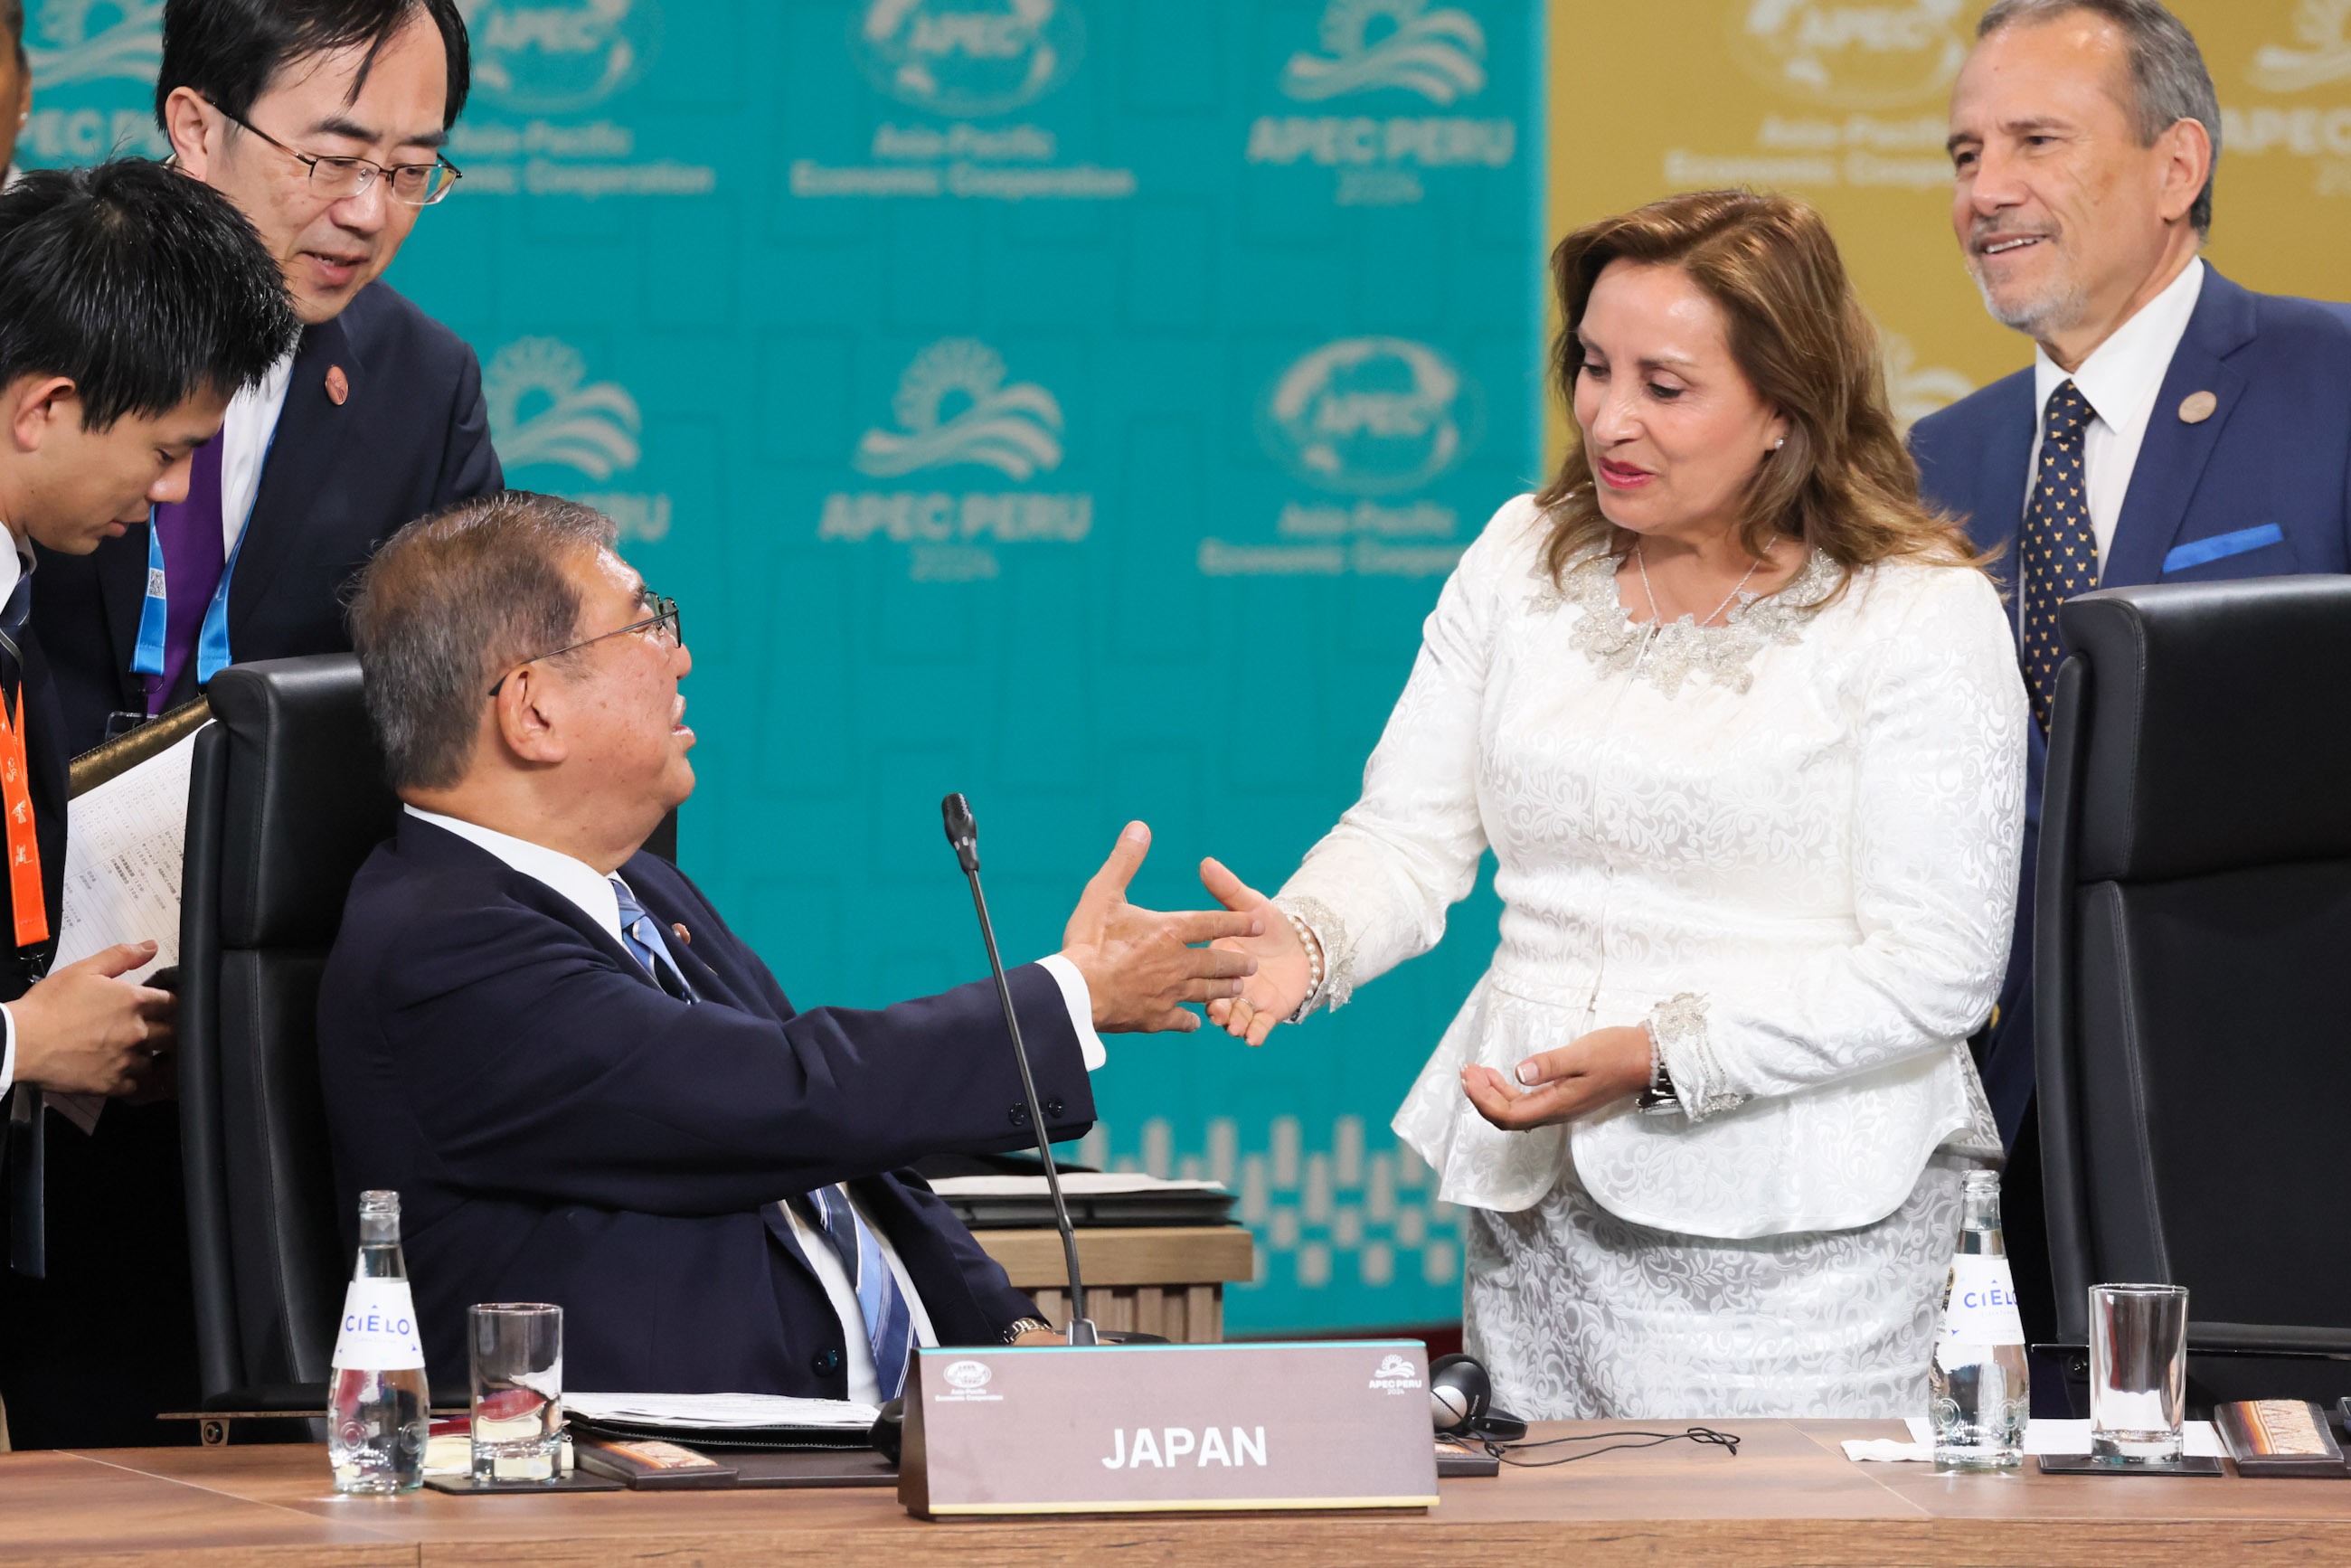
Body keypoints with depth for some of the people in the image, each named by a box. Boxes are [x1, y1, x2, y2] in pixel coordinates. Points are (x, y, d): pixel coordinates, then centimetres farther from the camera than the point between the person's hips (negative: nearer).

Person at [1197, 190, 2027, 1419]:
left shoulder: (1919, 616, -7)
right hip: (1530, 1198, 5)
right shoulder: (1525, 557, 10)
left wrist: (1664, 1055, -22)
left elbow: (1938, 970, -12)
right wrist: (1308, 939, -15)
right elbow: (1410, 833, 8)